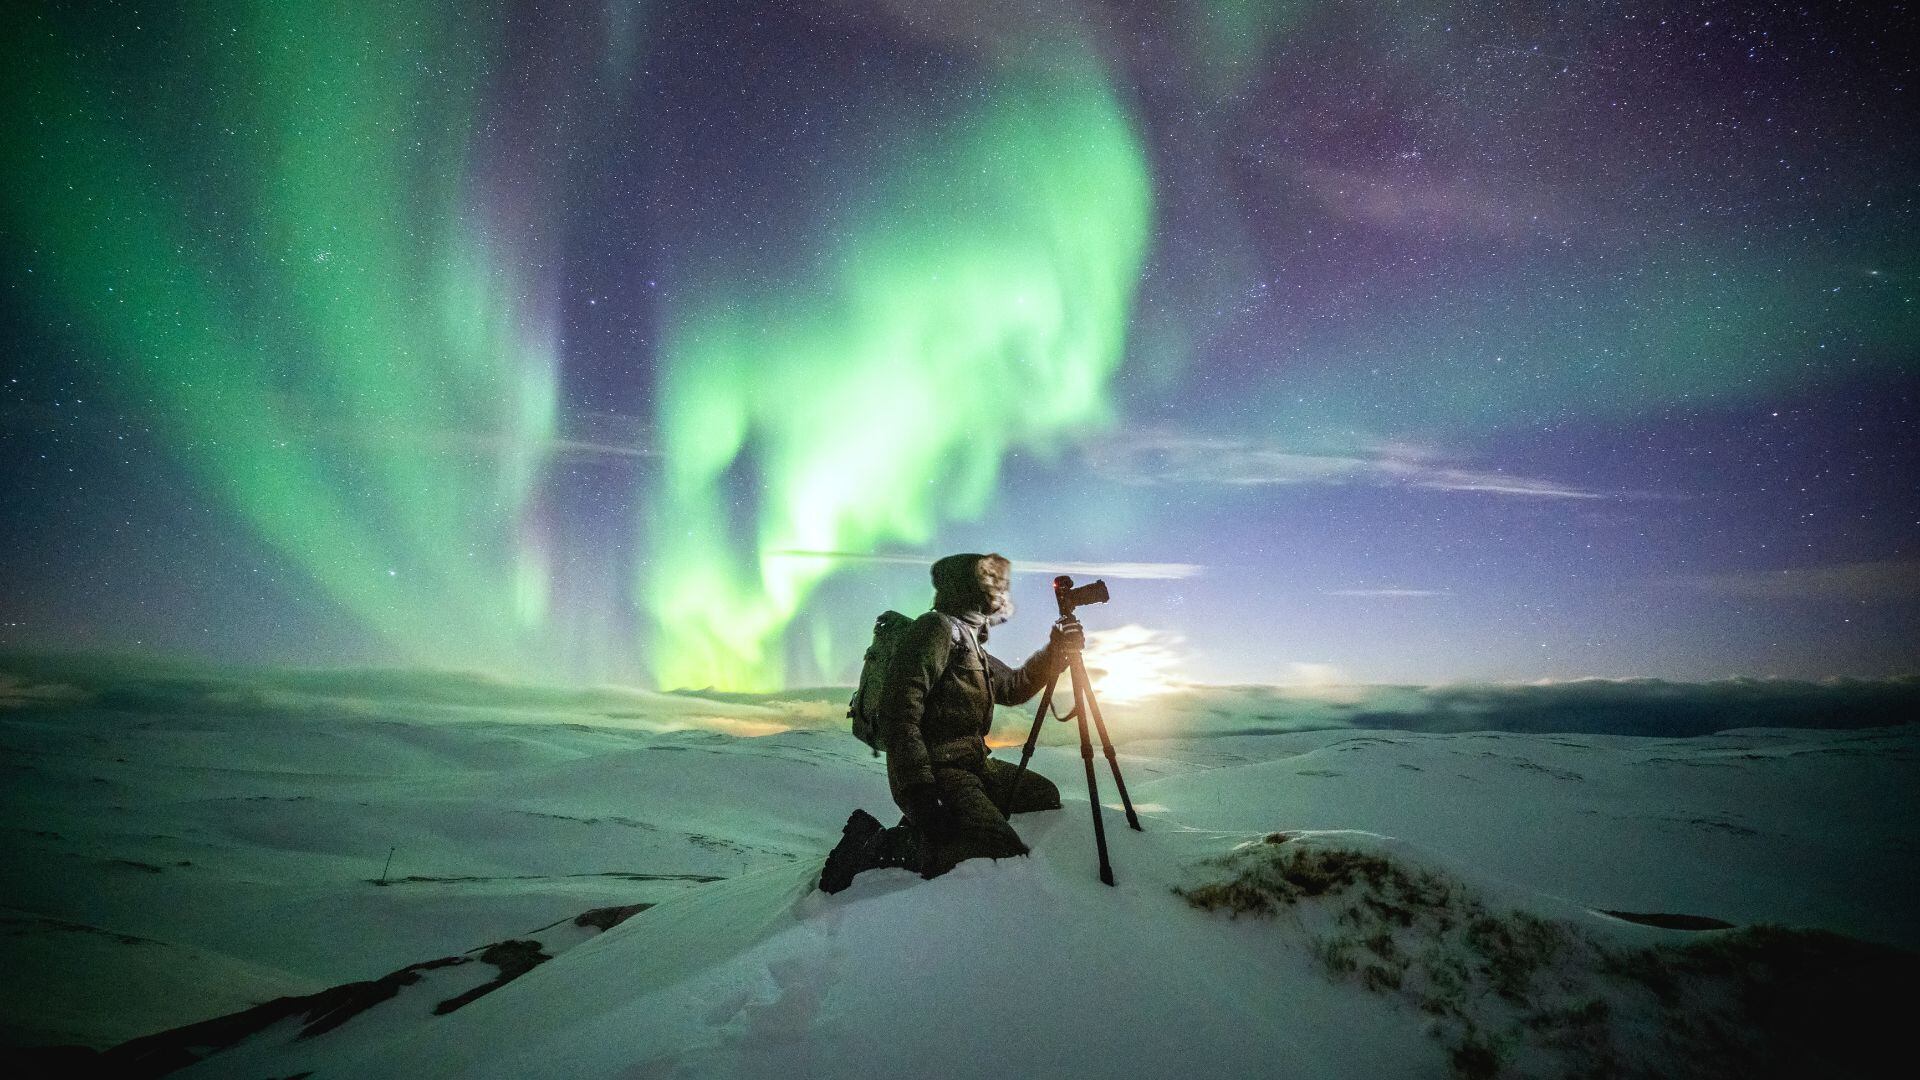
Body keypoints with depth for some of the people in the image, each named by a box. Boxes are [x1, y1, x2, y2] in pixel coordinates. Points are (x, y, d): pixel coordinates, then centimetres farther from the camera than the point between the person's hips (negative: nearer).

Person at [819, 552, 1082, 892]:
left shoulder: (970, 642, 19)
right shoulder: (938, 628, -11)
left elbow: (1015, 686, 31)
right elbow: (900, 712, -22)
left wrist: (1057, 651, 16)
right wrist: (919, 791, -29)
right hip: (936, 771, -10)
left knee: (1045, 796, 20)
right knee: (1008, 858, -24)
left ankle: (923, 831, 12)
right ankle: (877, 845, -12)